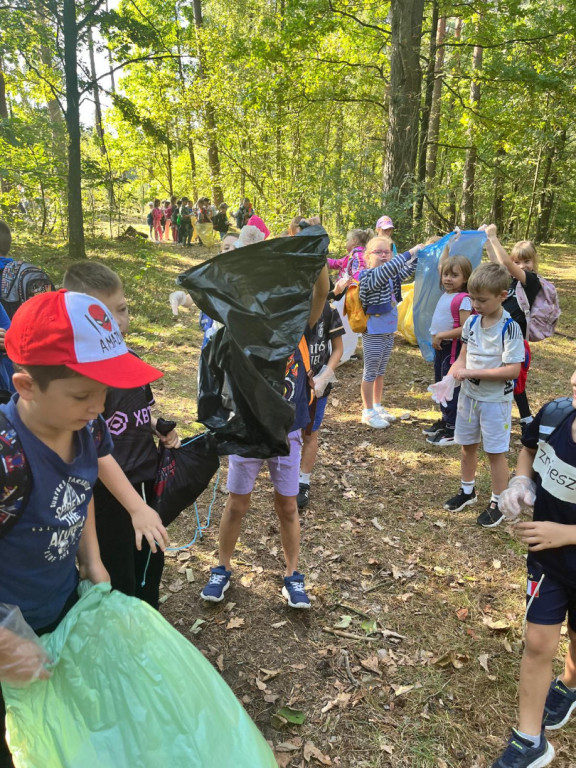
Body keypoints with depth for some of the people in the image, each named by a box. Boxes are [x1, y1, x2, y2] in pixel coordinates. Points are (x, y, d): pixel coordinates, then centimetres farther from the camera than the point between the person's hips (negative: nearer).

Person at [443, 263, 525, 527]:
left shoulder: (510, 328, -20)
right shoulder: (471, 322, -3)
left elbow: (513, 370, -24)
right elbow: (463, 357, 4)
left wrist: (472, 373, -26)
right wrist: (449, 379, -15)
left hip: (496, 399, -6)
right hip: (469, 395, 6)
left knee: (495, 451, 7)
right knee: (467, 445, 19)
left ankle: (498, 503, 24)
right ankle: (467, 490, 40)